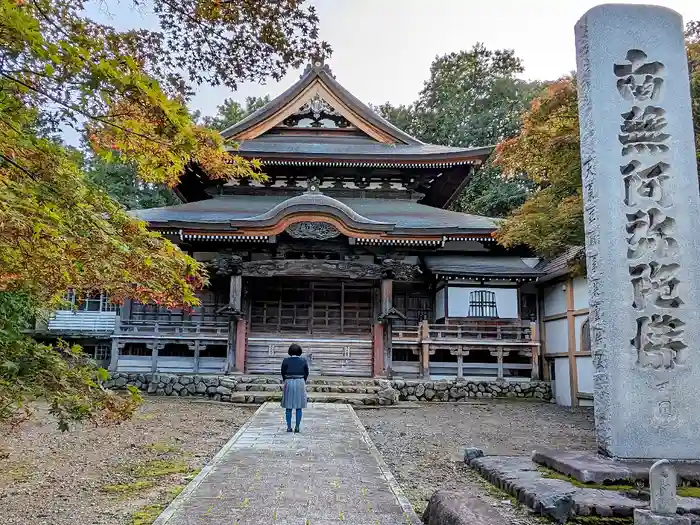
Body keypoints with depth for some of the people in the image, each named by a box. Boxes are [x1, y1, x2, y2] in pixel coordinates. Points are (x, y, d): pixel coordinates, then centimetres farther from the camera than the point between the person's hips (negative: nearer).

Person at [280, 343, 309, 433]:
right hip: (300, 383, 1)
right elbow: (306, 373, 4)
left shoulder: (286, 360, -5)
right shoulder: (303, 361, -2)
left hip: (289, 383, -1)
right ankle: (297, 427, 5)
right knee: (299, 407, 7)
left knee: (288, 407, 6)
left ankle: (289, 427, 7)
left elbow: (283, 372, 1)